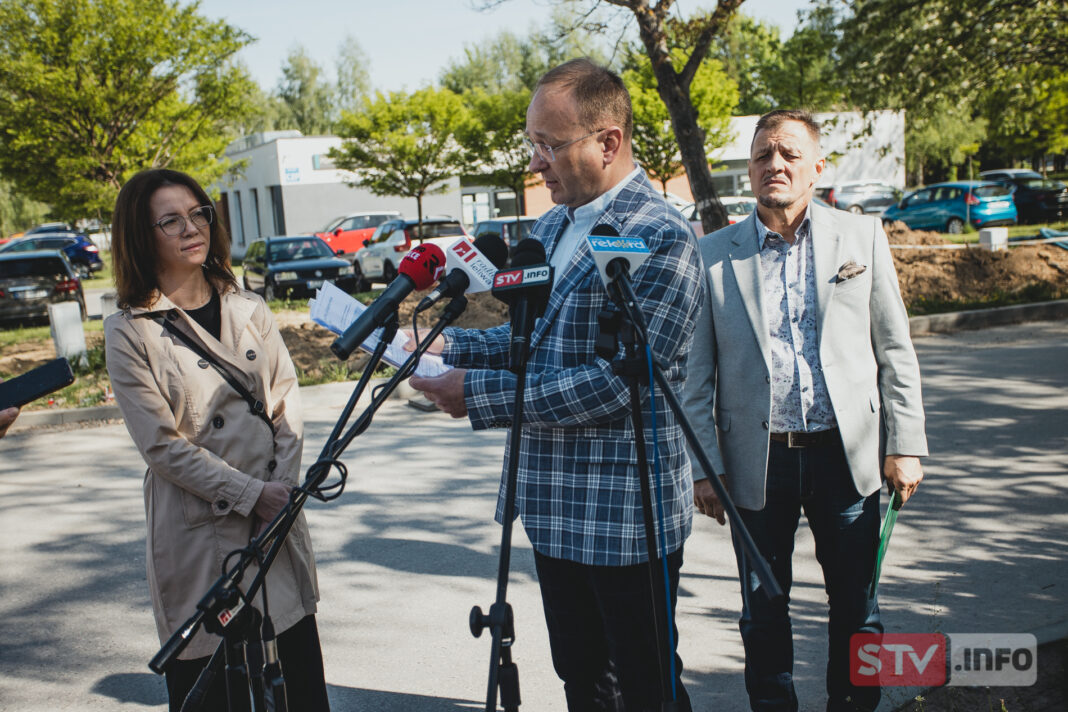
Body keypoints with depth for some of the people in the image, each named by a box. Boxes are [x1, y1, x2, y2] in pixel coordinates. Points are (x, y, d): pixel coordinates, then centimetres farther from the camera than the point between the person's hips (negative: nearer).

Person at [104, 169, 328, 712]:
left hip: (277, 520, 4)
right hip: (198, 532, -4)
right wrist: (252, 495, -13)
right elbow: (162, 445, -8)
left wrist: (283, 486, -7)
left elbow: (287, 400, 7)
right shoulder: (129, 332, -4)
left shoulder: (249, 310, 10)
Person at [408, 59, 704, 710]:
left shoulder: (661, 240, -18)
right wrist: (449, 345, 1)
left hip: (625, 510, -8)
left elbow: (615, 380, -24)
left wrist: (480, 394, -23)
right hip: (555, 504, 8)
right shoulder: (551, 229, 10)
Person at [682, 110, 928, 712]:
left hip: (847, 455, 1)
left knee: (857, 607, 13)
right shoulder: (714, 255, 1)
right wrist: (704, 465, -2)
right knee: (763, 612, 12)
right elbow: (697, 374, 2)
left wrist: (905, 447, 0)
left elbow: (896, 352, 6)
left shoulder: (864, 236, 5)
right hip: (758, 462, 0)